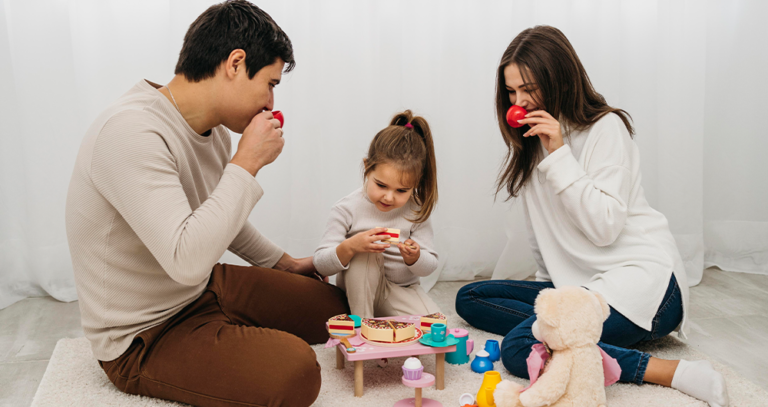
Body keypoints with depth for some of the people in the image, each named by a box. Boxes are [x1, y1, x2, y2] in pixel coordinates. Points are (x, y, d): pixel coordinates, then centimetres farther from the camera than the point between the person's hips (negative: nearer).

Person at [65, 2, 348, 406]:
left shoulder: (213, 127, 1)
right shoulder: (131, 132, -28)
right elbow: (187, 259, -37)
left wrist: (284, 263, 25)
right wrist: (247, 163, -28)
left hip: (206, 287, 9)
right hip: (143, 338, -8)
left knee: (336, 306, 8)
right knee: (294, 371, -29)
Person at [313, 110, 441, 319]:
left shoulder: (416, 211, -11)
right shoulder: (347, 209, -18)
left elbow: (429, 266, -6)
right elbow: (321, 264, -19)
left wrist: (414, 258, -30)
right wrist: (349, 247, -39)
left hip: (401, 290, 2)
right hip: (360, 293, -2)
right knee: (365, 252, -32)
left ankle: (382, 317, 4)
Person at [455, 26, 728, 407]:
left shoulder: (605, 128, -9)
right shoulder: (530, 139, 13)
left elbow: (605, 227, -19)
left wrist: (559, 154, -20)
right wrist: (549, 285, 11)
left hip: (641, 279, -8)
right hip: (575, 282, 9)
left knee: (519, 349, -28)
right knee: (469, 298, 0)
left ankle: (672, 372, -22)